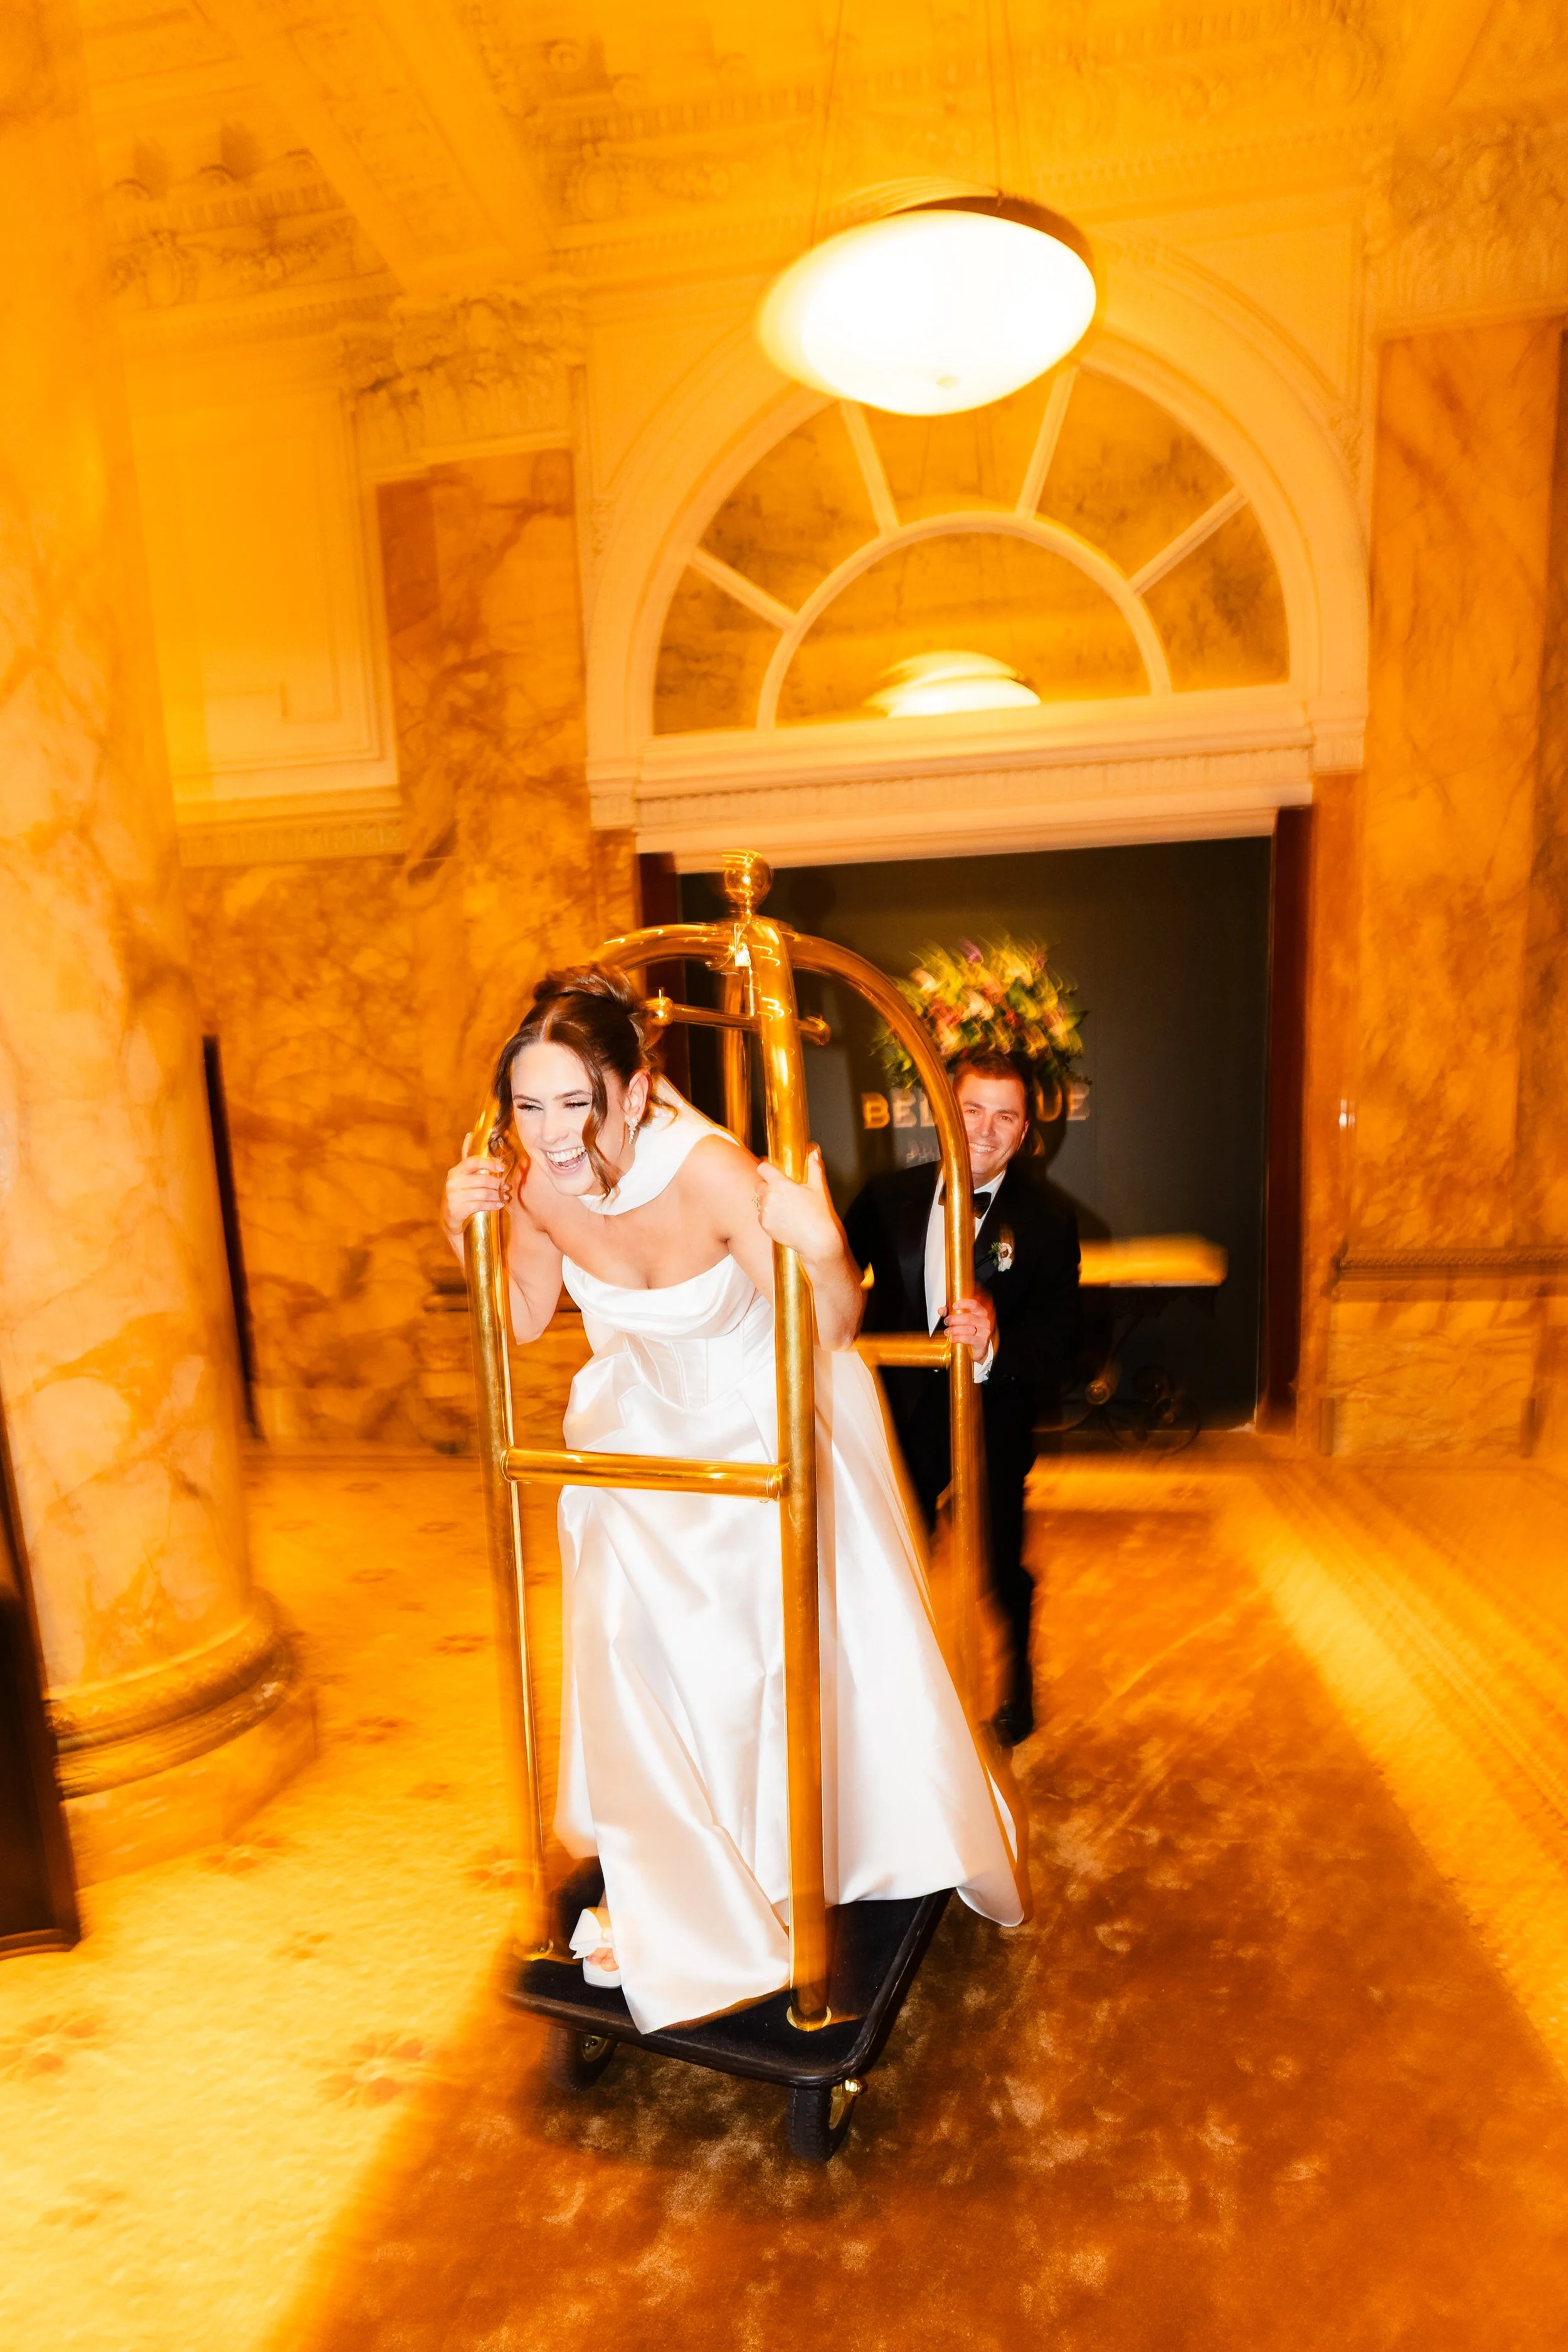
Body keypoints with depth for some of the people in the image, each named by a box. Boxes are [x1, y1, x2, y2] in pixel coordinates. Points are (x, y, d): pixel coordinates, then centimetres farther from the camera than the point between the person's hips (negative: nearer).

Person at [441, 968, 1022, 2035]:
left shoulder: (708, 1170, -37)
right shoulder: (532, 1178, -22)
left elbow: (830, 1329, -28)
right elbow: (525, 1320, -3)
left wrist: (824, 1248, -47)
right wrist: (470, 1238, -20)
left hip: (772, 1414, -4)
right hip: (648, 1419, 4)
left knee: (820, 1638, 10)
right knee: (637, 1647, 7)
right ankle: (686, 1899, 35)